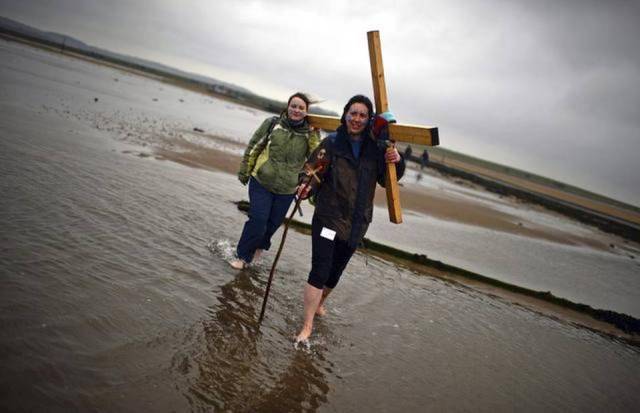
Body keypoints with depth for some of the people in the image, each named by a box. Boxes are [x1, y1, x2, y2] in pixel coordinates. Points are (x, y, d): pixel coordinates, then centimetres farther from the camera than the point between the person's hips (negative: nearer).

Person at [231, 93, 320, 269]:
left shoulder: (310, 133, 0)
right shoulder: (273, 123, -3)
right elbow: (254, 147, 3)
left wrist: (312, 134, -21)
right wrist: (245, 171, 5)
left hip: (287, 190, 2)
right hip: (261, 182, -2)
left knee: (273, 223, 15)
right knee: (258, 220, -6)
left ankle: (260, 245, 43)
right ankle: (242, 255, 12)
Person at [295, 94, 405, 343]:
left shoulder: (376, 148, 2)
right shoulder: (332, 143, -6)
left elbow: (386, 180, 10)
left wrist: (396, 162, -10)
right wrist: (307, 187, -31)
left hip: (357, 222, 4)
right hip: (328, 216, -3)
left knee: (336, 270, 19)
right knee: (320, 270, -9)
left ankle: (319, 302, 48)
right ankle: (307, 326, 6)